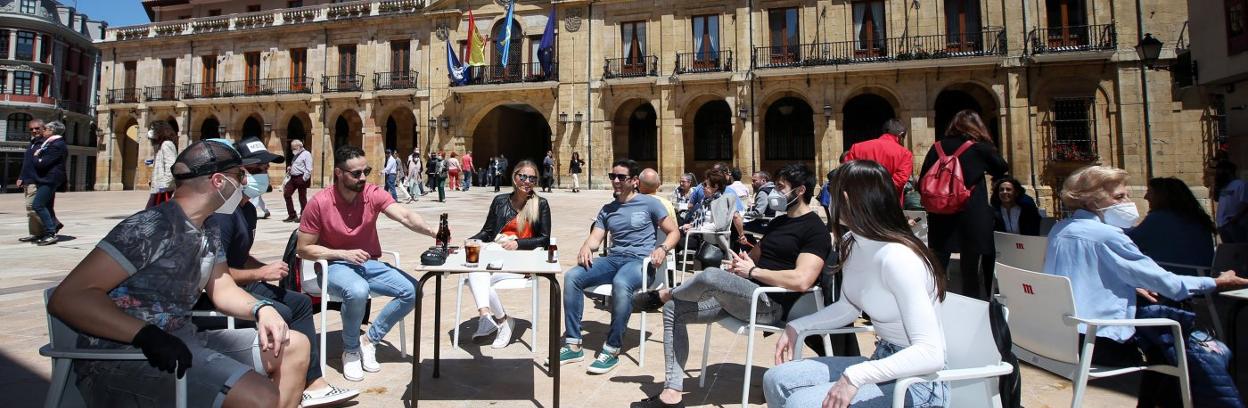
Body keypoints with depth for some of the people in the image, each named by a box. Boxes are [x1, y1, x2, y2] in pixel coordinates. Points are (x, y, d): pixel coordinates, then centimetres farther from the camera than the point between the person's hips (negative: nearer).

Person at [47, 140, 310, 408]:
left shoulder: (209, 232, 11)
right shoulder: (153, 226, -18)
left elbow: (222, 290, 14)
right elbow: (66, 298, -22)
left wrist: (261, 309, -7)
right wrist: (147, 335, -33)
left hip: (181, 342, 9)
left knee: (295, 346, 4)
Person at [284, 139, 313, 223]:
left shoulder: (306, 154, -9)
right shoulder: (296, 155, 19)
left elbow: (309, 169, -16)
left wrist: (304, 179, -21)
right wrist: (289, 168, 9)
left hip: (301, 178, -9)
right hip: (293, 178, 9)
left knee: (302, 198, -1)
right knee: (286, 194, 4)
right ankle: (292, 215, 10)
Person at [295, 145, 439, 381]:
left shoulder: (373, 194, -8)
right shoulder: (319, 203, -13)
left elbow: (405, 216, -25)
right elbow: (303, 249, -7)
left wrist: (432, 232, -44)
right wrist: (344, 254, -19)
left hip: (369, 263, 4)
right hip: (335, 266, -4)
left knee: (412, 290, -16)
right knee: (358, 291, -37)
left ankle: (369, 340, 2)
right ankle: (350, 350, -8)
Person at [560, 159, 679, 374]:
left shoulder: (649, 203, 5)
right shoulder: (607, 209, 20)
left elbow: (674, 232, 5)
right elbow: (595, 238, 11)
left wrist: (662, 248, -16)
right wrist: (586, 248, -13)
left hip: (640, 260, -5)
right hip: (613, 259, 5)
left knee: (621, 283, -40)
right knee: (572, 277, -19)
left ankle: (612, 350, -27)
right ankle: (574, 344, -14)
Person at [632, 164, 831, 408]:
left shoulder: (815, 229, -8)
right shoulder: (780, 221, 20)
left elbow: (801, 281, -22)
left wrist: (752, 271, -13)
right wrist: (739, 265, 0)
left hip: (771, 305, -9)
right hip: (744, 295, 9)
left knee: (711, 276, -34)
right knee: (674, 310, 0)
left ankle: (661, 295, -1)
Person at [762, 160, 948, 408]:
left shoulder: (897, 258, -26)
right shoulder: (852, 245, 0)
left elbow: (931, 353, -31)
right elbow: (848, 308, 15)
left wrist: (855, 377, -36)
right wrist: (797, 327, 2)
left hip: (918, 382, -8)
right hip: (882, 363, 8)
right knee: (776, 380, -5)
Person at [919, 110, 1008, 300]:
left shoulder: (937, 147, 2)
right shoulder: (980, 148, -4)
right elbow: (1002, 169, 13)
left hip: (940, 216, 2)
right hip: (972, 216, -2)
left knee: (938, 265, 9)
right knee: (970, 265, 8)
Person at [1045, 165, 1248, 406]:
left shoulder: (1060, 229, 8)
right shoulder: (1106, 235, -16)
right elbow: (1165, 283, -11)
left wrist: (1130, 286, 16)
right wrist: (1217, 283, 1)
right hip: (1098, 345, -8)